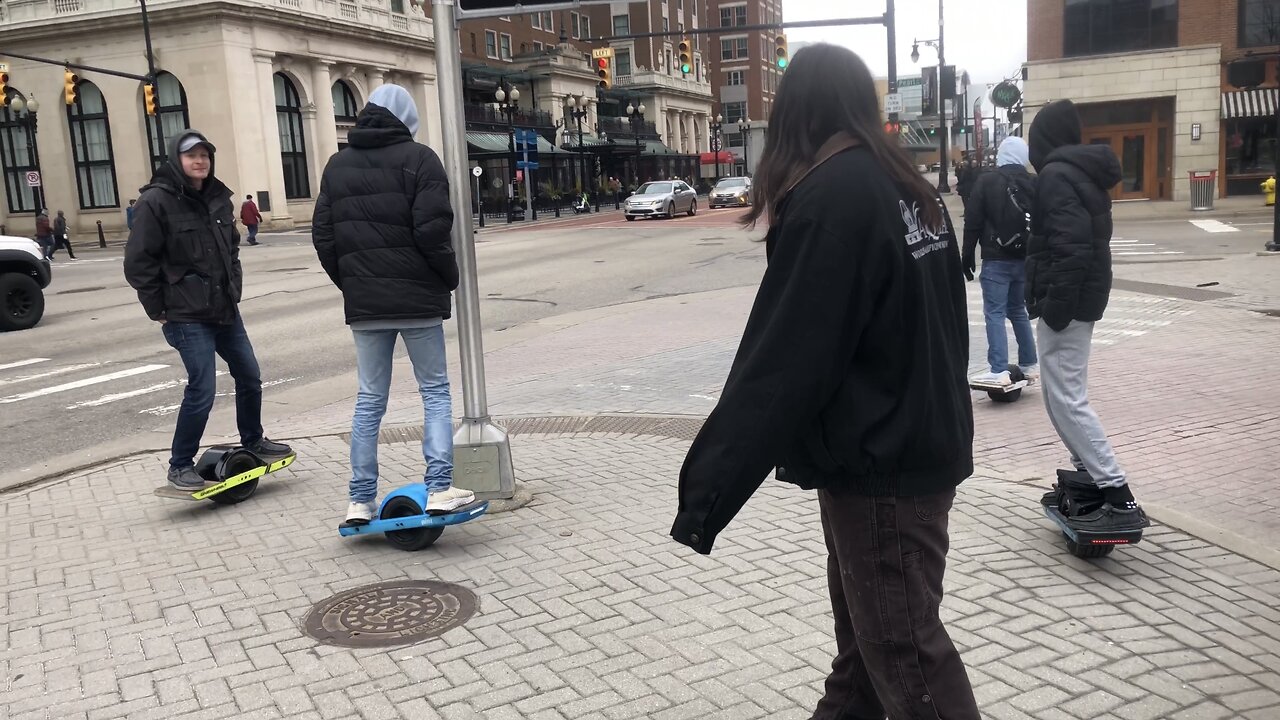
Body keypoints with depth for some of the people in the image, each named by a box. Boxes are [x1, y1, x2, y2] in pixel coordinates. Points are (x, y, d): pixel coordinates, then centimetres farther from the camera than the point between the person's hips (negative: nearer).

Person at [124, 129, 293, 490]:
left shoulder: (219, 198, 10)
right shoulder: (156, 201, -11)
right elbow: (138, 262, -11)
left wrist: (234, 290, 14)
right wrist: (158, 310, -9)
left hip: (225, 309, 7)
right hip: (187, 316, -7)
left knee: (249, 376, 14)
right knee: (202, 390, -10)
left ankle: (253, 441, 35)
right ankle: (180, 466, 7)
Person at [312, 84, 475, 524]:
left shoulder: (338, 165, 12)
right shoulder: (418, 158, -5)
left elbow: (323, 235, 9)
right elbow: (432, 230, -14)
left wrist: (348, 283, 17)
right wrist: (450, 277, 0)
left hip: (363, 302, 4)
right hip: (417, 297, -4)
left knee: (369, 399, 10)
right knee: (435, 390, 6)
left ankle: (361, 500, 12)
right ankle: (440, 489, -2)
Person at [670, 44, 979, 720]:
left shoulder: (829, 197, -19)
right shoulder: (909, 187, 8)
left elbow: (783, 362, -24)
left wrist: (708, 489, -22)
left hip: (877, 464, -9)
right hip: (919, 444, 9)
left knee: (902, 647, 2)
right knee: (864, 624, 23)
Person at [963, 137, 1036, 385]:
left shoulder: (986, 182, -6)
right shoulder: (1035, 184, 8)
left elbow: (972, 223, -8)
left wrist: (967, 256, -1)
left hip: (996, 260, -5)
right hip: (1025, 259, 5)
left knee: (995, 314, -5)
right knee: (1018, 310, 18)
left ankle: (999, 371, -13)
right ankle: (1029, 364, 23)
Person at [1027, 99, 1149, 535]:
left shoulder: (1056, 175, -15)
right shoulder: (1085, 172, 15)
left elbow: (1072, 247, -25)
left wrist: (1054, 305, -22)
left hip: (1067, 299, -10)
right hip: (1084, 295, 10)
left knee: (1066, 398, -10)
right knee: (1064, 392, 19)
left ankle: (1120, 500, -12)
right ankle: (1090, 475, 26)